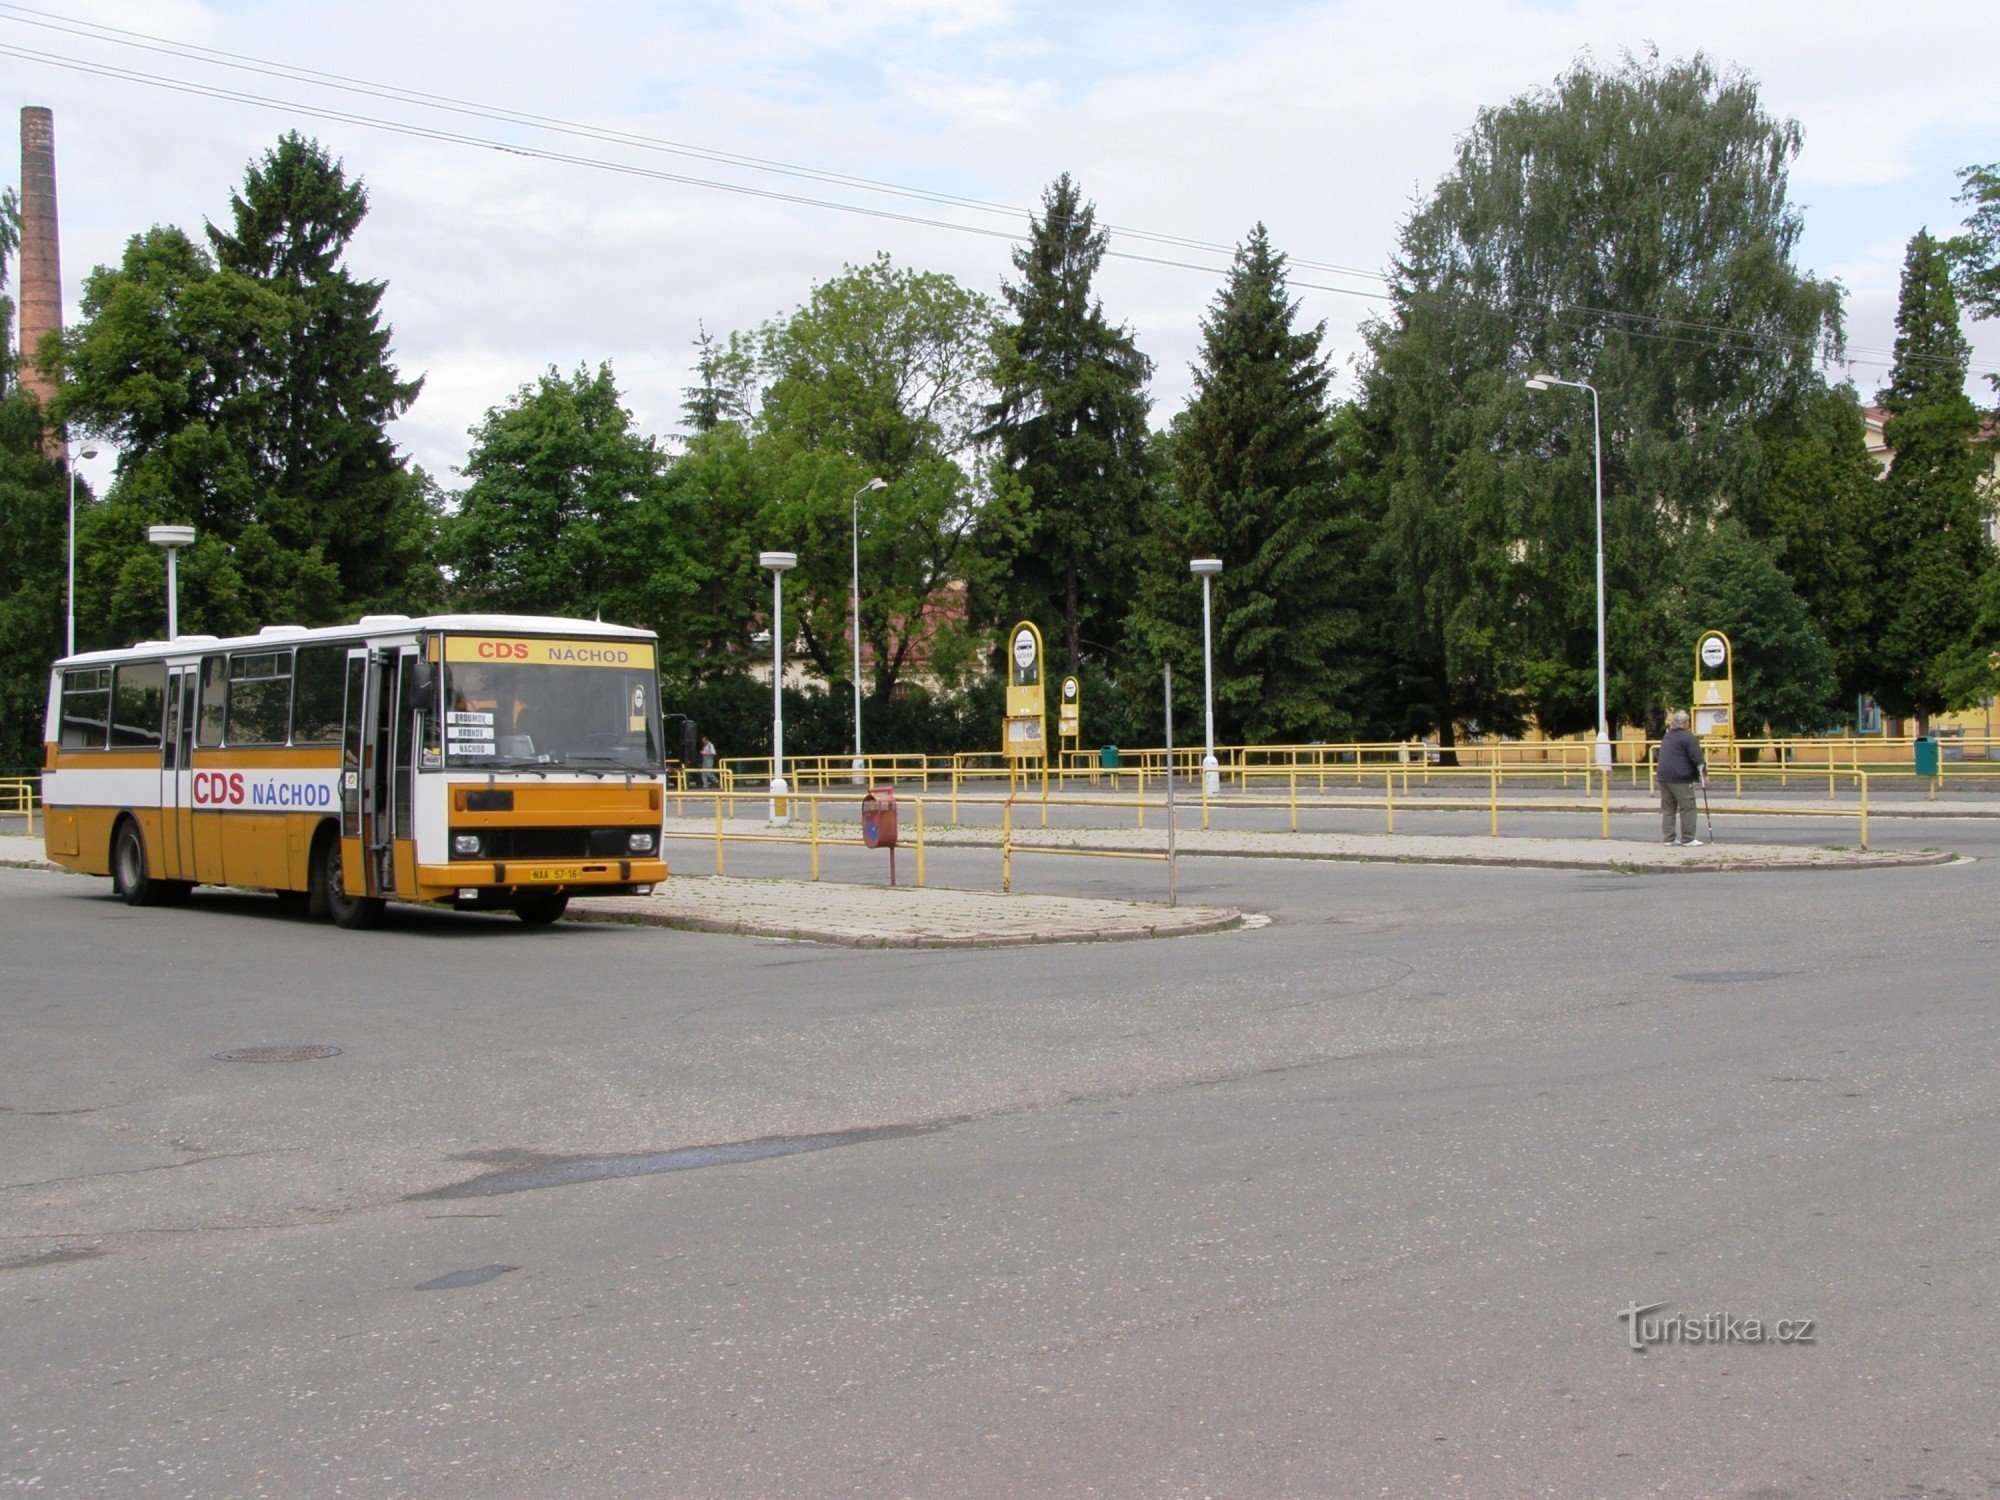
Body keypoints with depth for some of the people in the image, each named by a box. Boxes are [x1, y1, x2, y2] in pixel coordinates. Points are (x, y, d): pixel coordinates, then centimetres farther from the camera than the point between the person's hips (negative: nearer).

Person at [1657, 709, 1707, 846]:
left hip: (1663, 777, 8)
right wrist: (1704, 775, -4)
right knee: (1687, 808, -2)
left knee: (1667, 808, 10)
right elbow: (1697, 759, -12)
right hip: (1680, 778, -8)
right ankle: (1688, 839, -4)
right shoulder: (1688, 737, -7)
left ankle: (1669, 838, 10)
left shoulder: (1667, 737, 18)